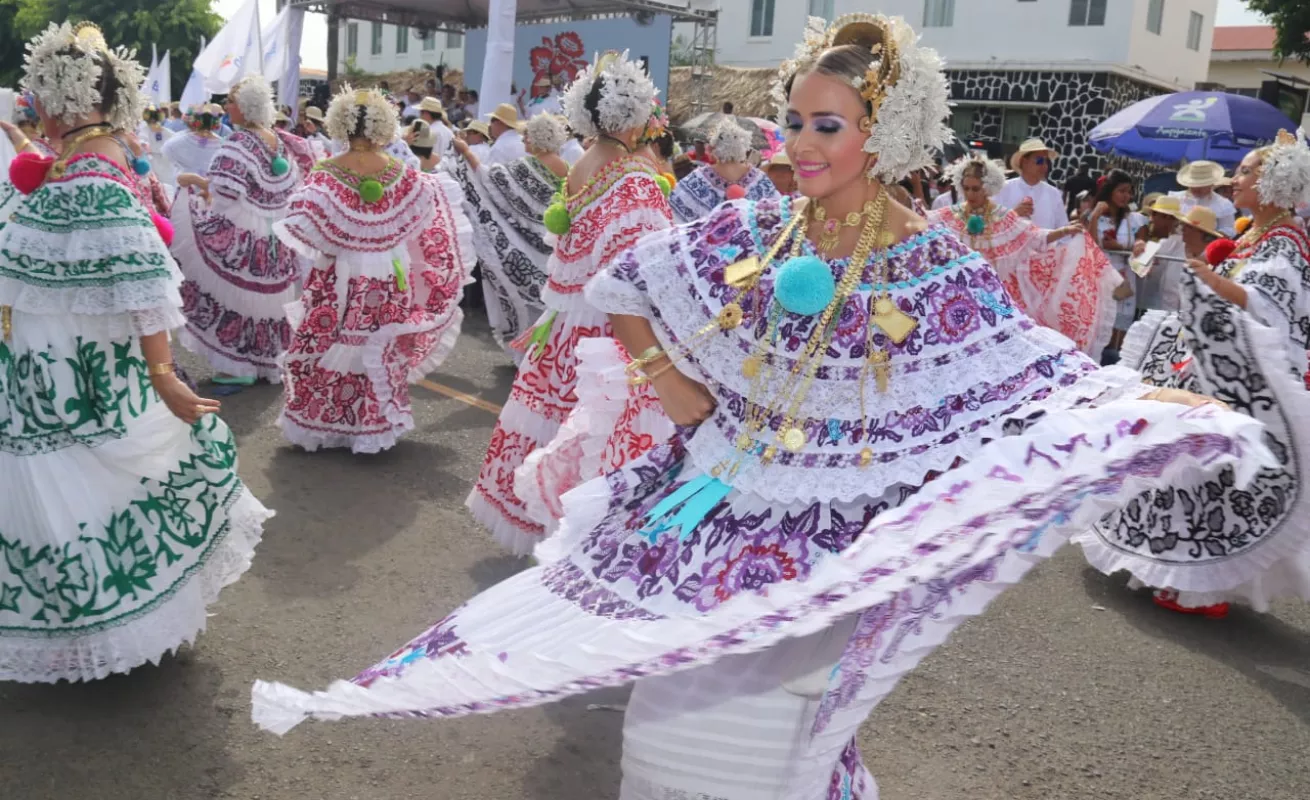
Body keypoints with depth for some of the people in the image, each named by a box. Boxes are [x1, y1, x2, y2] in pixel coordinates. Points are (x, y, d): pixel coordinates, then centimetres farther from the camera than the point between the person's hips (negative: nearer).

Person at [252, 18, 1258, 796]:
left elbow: (1038, 378, -9)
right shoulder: (747, 231, -2)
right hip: (711, 505, 4)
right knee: (681, 702, 17)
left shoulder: (936, 266, -10)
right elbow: (623, 284, 8)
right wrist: (665, 375, -2)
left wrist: (1143, 402, -24)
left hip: (824, 536, -3)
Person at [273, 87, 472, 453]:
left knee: (331, 348, 10)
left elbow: (303, 226, -15)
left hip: (340, 278, -2)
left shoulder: (327, 174, -11)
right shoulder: (401, 173, -4)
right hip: (388, 278, 2)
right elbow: (431, 209, 9)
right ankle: (374, 426, 19)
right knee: (381, 349, 11)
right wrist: (441, 184, 29)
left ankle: (321, 423, 20)